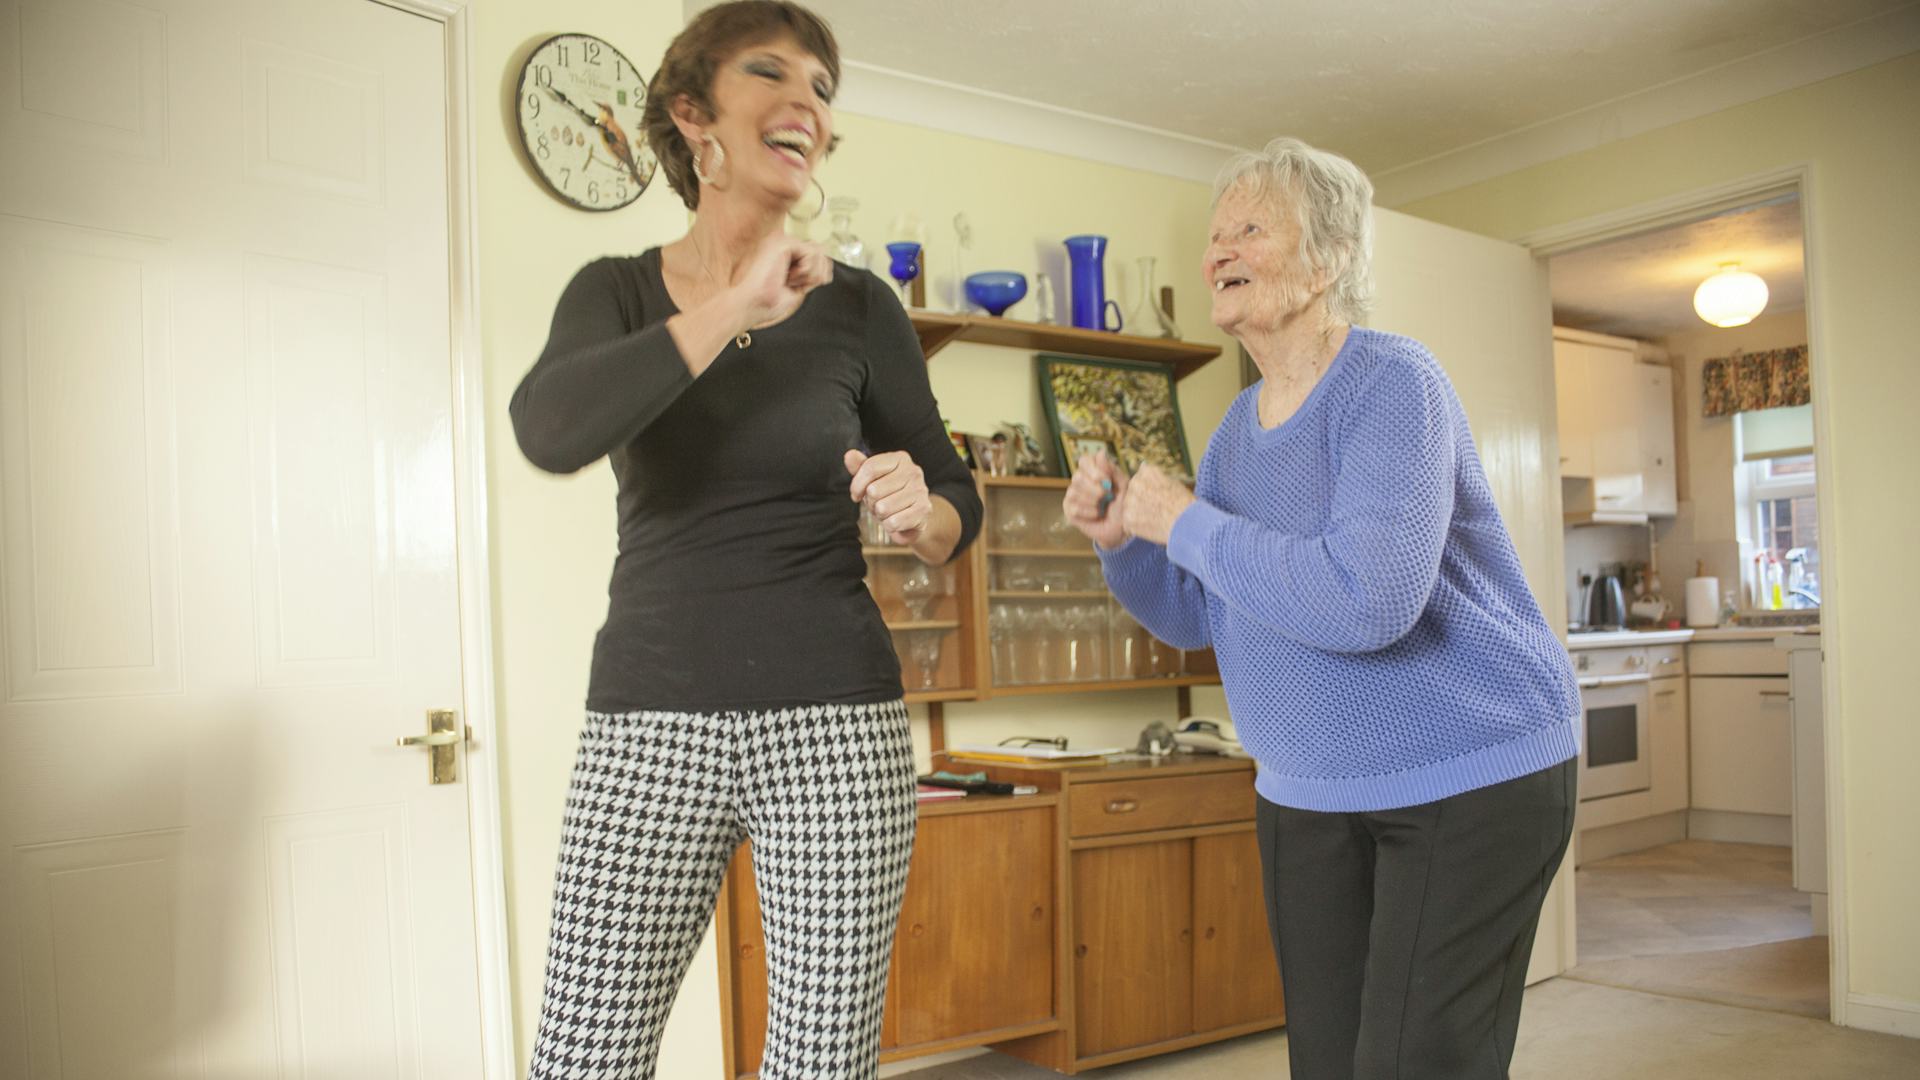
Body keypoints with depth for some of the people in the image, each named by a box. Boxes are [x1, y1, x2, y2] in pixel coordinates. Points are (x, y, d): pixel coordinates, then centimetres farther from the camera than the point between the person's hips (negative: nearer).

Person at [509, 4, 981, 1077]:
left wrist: (918, 510, -11)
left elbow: (957, 508, 12)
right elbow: (550, 431, -15)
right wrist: (735, 308, -18)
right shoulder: (617, 291, 8)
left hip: (834, 720, 0)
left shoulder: (858, 306, 5)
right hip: (649, 722, 1)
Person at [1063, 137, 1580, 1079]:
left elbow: (1367, 602, -33)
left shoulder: (1392, 384, -18)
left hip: (1469, 780, -7)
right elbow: (1192, 617, 12)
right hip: (1308, 792, 7)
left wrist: (1185, 523, -23)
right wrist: (1118, 536, -7)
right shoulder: (1240, 423, 5)